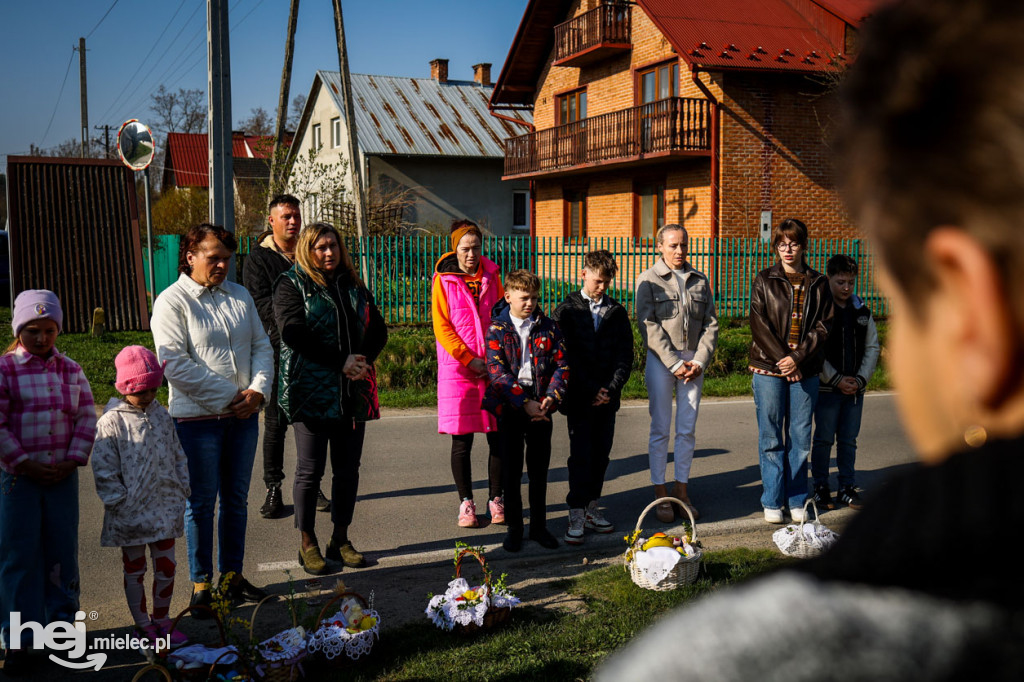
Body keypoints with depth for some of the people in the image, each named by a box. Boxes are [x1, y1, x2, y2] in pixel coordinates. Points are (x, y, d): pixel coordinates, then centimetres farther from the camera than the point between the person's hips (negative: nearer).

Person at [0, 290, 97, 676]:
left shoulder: (71, 370, 6)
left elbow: (86, 419, 5)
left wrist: (72, 461, -5)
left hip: (63, 476, 3)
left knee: (63, 550, 10)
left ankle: (61, 622, 27)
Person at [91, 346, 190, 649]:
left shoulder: (160, 415, 4)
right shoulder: (111, 423, -12)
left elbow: (177, 456, 13)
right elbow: (104, 470, -12)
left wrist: (182, 490, 8)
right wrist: (120, 502, -13)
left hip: (165, 509, 5)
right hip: (131, 513, -4)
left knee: (166, 567, 12)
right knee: (135, 570, 11)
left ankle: (162, 619, 28)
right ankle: (142, 624, 26)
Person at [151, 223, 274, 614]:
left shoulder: (239, 296, 11)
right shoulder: (172, 301, -7)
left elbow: (261, 346, 11)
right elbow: (175, 364, -14)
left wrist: (258, 389, -7)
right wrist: (225, 398, -16)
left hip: (243, 415, 5)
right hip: (197, 417, -5)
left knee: (236, 498, 13)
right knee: (201, 501, 3)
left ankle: (232, 575, 26)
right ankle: (201, 583, 16)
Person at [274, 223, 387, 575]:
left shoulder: (354, 285, 15)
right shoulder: (290, 285, 0)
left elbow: (378, 330, 10)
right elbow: (293, 333, -14)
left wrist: (362, 360, -10)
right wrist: (341, 361, -18)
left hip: (352, 391, 5)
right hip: (311, 393, -5)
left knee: (348, 468, 9)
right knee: (310, 470, 1)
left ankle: (340, 539, 21)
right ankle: (308, 544, 14)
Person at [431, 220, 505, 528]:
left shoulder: (491, 276, 8)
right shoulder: (443, 280, 0)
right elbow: (441, 326, -4)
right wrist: (469, 359, -12)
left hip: (494, 367, 2)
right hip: (458, 368, -2)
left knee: (498, 437, 3)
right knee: (462, 441, 2)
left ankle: (496, 499, 17)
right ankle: (466, 503, 15)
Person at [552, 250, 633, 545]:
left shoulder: (617, 313, 10)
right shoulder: (566, 312, 0)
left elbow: (625, 355, 6)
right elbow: (565, 356, -6)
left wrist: (611, 388, -8)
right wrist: (591, 389, -11)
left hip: (607, 398, 3)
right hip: (579, 397, -3)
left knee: (601, 454, 8)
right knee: (580, 455, -4)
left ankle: (591, 508, 19)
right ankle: (576, 516, 0)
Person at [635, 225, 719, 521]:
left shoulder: (700, 280, 12)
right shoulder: (648, 280, 0)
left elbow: (711, 323, 8)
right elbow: (649, 325, -8)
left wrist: (699, 360, -5)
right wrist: (675, 363, -14)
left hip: (694, 361, 3)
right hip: (661, 361, -3)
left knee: (688, 429, 6)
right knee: (661, 429, 1)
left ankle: (682, 489, 17)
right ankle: (660, 493, 10)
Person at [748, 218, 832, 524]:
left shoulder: (818, 283, 9)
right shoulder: (764, 281, 5)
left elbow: (823, 326, 3)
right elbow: (759, 324, -2)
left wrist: (797, 357, -10)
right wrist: (781, 360, -12)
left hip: (805, 370, 2)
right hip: (769, 369, -1)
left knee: (800, 438, 6)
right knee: (771, 438, 1)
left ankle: (797, 501, 16)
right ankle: (772, 502, 10)